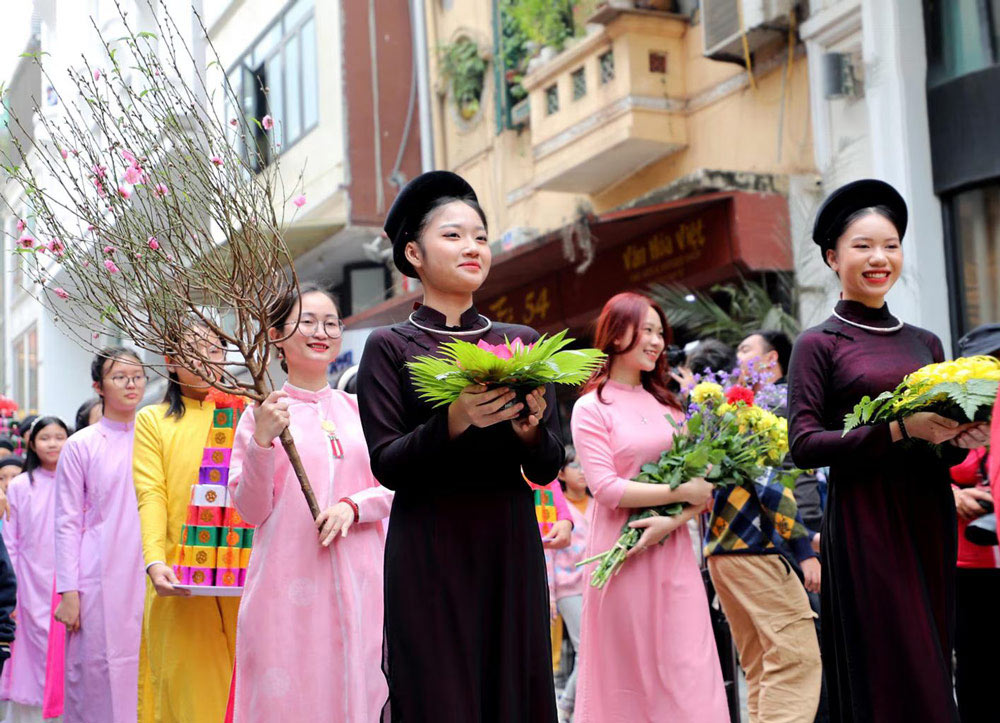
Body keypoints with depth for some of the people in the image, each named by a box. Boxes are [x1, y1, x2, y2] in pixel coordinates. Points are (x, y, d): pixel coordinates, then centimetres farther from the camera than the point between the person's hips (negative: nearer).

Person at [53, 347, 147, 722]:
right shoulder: (81, 446, 0)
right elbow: (67, 524, -1)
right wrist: (68, 592, -6)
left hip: (147, 578, 3)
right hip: (100, 580, -2)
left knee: (147, 675, 4)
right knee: (98, 676, 0)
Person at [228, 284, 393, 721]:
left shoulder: (359, 409, 10)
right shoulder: (264, 412, 2)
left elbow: (396, 488, 10)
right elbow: (251, 510, -2)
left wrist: (353, 505, -9)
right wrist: (262, 441, -15)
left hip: (357, 585, 3)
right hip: (288, 586, -3)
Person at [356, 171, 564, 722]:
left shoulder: (521, 342, 11)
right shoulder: (390, 346, 1)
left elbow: (549, 468, 8)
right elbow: (386, 464, -8)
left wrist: (529, 428, -13)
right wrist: (454, 422, -22)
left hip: (511, 546, 3)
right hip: (430, 550, -3)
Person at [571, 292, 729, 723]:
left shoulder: (666, 404, 14)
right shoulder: (592, 408, -2)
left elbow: (702, 483, 9)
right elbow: (606, 489, -12)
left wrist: (674, 520, -10)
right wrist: (682, 492, -11)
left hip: (673, 551, 4)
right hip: (622, 556, -4)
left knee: (690, 670, 1)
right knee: (628, 676, 2)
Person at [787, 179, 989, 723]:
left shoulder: (925, 342, 14)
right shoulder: (819, 344, -1)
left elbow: (944, 450, 19)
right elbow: (804, 446, -12)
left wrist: (962, 438, -4)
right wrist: (900, 429, -19)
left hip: (929, 518, 5)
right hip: (864, 522, -5)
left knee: (932, 672, 9)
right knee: (887, 678, -6)